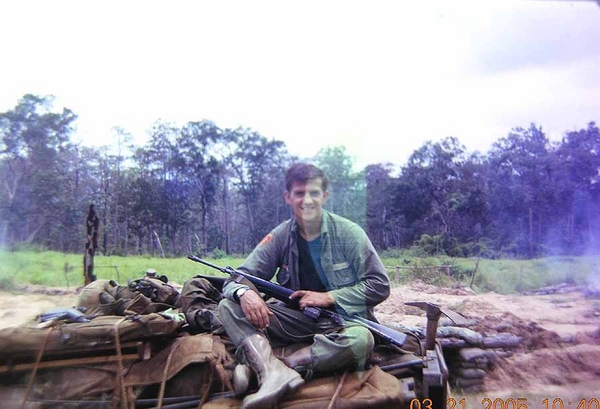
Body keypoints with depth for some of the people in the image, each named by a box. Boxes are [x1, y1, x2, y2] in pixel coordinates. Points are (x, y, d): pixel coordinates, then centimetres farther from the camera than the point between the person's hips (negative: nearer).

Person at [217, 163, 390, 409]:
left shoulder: (349, 233, -7)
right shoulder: (280, 237, -1)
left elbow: (380, 286, -6)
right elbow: (238, 277, -2)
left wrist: (329, 297, -15)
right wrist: (244, 292, -27)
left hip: (341, 319, -2)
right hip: (298, 319, 3)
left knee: (360, 340, -37)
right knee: (229, 307, -15)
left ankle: (264, 366, -26)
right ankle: (275, 373, -37)